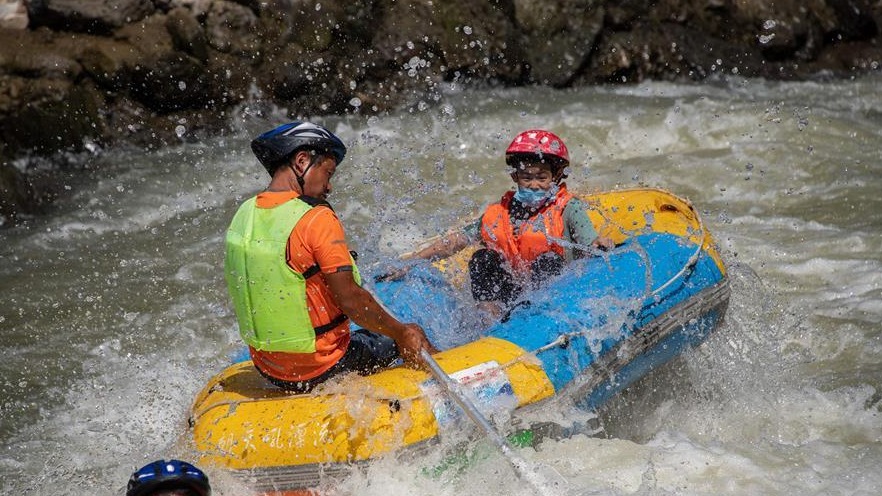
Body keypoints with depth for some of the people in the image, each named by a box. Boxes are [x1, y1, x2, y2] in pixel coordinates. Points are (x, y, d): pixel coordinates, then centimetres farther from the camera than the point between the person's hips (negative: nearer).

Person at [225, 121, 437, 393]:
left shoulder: (243, 215, 1)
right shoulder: (316, 219, -22)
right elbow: (350, 299, -21)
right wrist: (401, 333, -9)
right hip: (320, 370, -8)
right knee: (413, 339, 14)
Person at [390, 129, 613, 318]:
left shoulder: (569, 209, 1)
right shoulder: (500, 212, 10)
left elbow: (589, 250, -13)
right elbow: (456, 241, 9)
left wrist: (601, 246, -38)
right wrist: (410, 261, 1)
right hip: (508, 294, 3)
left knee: (550, 261, -28)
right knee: (483, 258, -16)